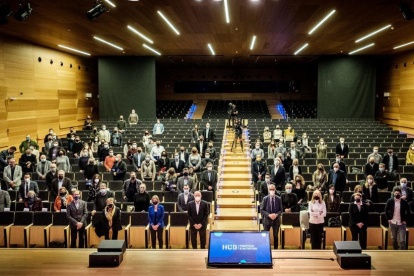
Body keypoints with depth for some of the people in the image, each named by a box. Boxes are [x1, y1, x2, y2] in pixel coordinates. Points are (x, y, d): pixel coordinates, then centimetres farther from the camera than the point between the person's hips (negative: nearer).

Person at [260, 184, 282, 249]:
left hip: (276, 220, 1)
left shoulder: (279, 199, -1)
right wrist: (269, 215, -17)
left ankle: (276, 249, 19)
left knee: (276, 236, 9)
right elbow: (262, 210, -4)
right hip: (267, 219, -1)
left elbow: (281, 210, 4)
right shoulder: (265, 199, -5)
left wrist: (276, 215, -14)